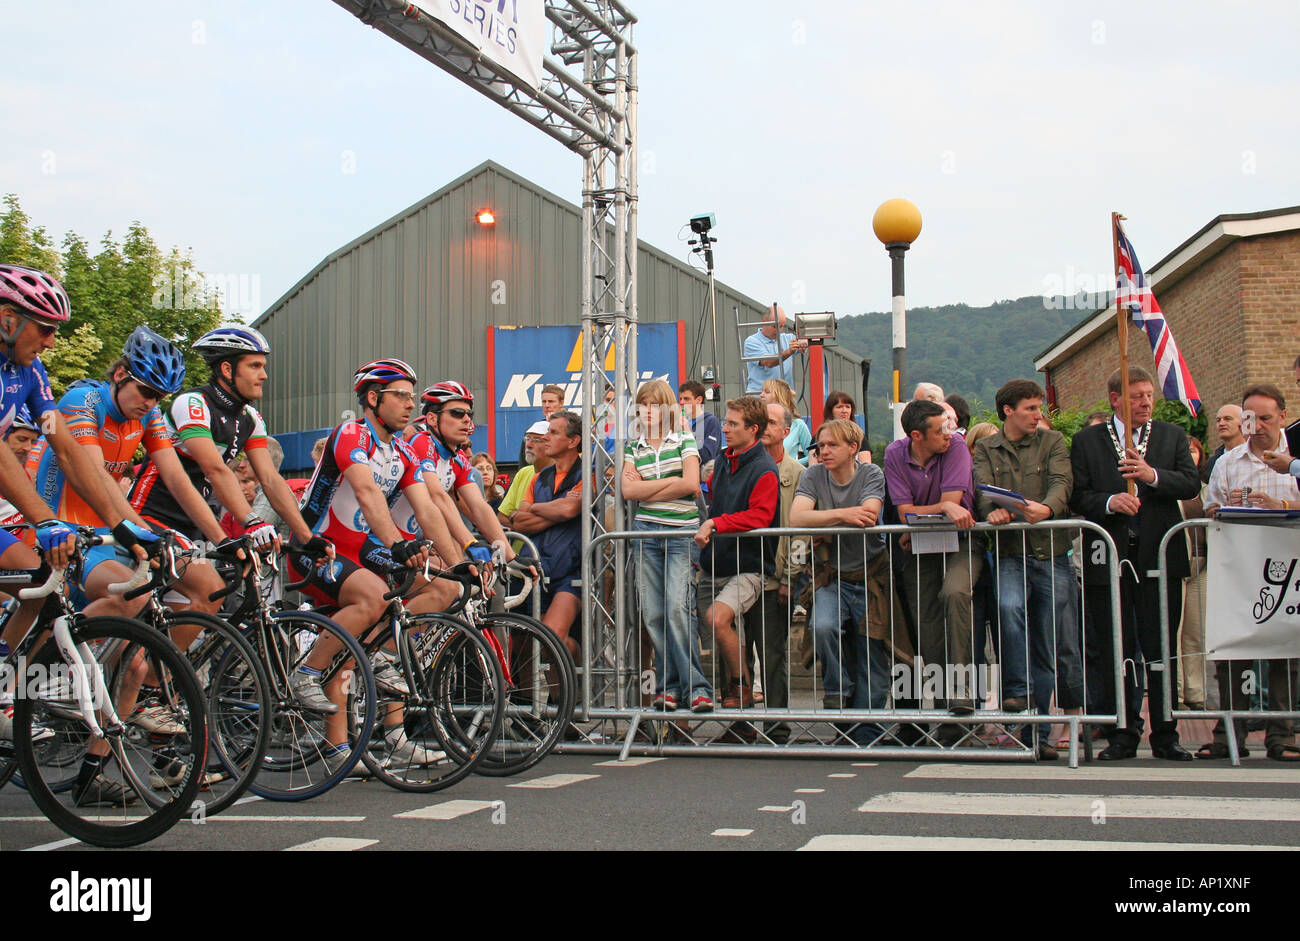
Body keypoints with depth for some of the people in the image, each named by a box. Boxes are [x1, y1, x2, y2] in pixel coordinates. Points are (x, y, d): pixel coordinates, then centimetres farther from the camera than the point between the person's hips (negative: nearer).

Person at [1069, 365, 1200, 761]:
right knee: (1114, 651, 3)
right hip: (1108, 559, -1)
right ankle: (1122, 735, 12)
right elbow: (1077, 496, 1)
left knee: (1161, 649, 3)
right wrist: (1109, 502, -17)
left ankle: (1165, 734, 11)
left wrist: (1152, 475, -15)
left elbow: (1191, 484, 0)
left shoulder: (1172, 436, 12)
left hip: (1159, 555, 1)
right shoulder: (1086, 441, 8)